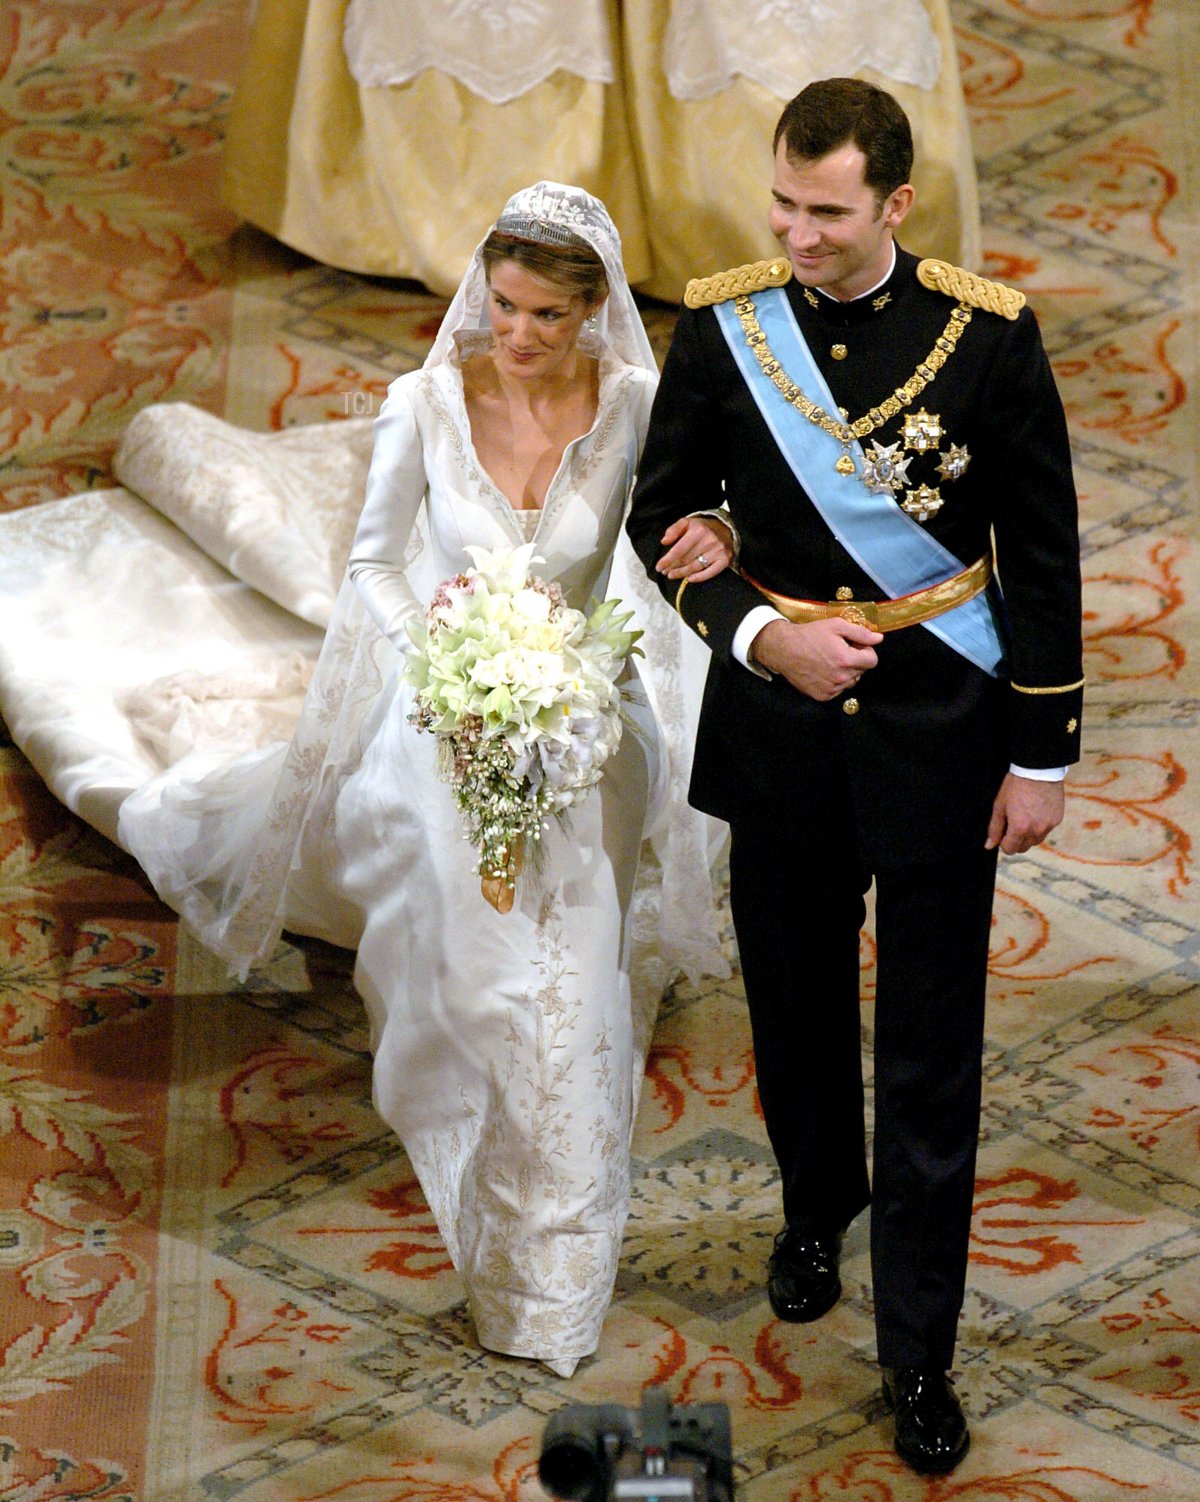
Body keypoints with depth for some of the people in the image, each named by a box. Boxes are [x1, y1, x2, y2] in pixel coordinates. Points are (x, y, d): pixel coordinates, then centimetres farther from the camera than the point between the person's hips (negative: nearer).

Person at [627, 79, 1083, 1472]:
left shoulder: (987, 334, -13)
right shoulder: (723, 323, -9)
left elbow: (1040, 554, -6)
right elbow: (664, 510, 1)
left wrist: (1041, 755, -4)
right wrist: (760, 631, -17)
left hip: (938, 732, -2)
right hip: (779, 721, 2)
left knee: (930, 1048, 3)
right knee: (796, 1003, 20)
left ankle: (918, 1351, 13)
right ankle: (817, 1210, 48)